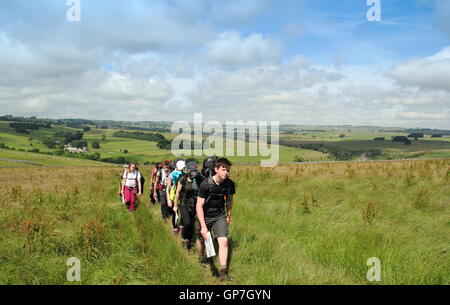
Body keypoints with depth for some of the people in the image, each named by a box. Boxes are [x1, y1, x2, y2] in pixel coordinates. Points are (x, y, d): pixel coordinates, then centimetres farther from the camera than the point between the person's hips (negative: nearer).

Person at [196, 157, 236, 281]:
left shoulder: (230, 184, -11)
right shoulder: (206, 184, -22)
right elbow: (199, 206, -20)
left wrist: (229, 215, 19)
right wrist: (203, 226, -24)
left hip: (220, 216, 2)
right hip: (205, 216, -2)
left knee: (223, 241, -14)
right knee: (203, 241, 14)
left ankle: (223, 271, -5)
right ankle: (202, 260, 45)